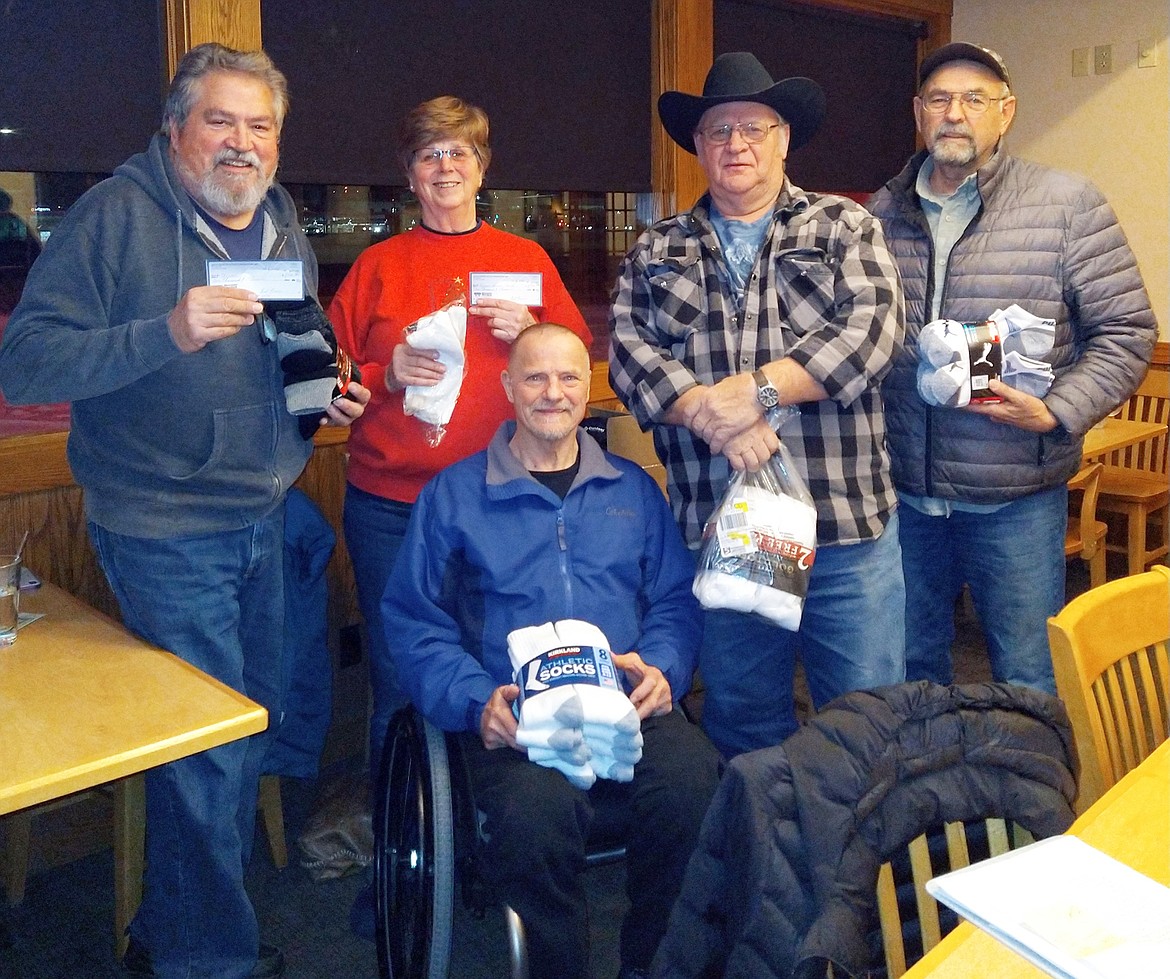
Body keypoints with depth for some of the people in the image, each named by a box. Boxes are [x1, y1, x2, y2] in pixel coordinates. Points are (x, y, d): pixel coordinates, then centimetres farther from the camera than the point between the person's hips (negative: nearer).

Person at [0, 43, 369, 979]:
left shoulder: (285, 227, 9)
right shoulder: (117, 213, -12)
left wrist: (327, 394, 1)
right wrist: (167, 333, -31)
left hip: (262, 518, 7)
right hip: (165, 530, -7)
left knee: (249, 728, 17)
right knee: (208, 748, -1)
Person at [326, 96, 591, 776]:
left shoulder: (526, 259, 11)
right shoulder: (379, 265, 9)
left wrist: (531, 335, -7)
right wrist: (386, 375, -11)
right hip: (390, 508, 0)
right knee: (398, 687, 5)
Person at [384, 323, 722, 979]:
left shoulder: (633, 489, 21)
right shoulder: (454, 494, 12)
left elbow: (676, 599, 16)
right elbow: (415, 624, 6)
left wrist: (662, 668, -5)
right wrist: (477, 701, -10)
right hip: (517, 717, -2)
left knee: (693, 785, -30)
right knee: (533, 817, -34)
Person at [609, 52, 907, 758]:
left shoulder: (845, 228, 6)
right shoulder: (656, 253, 11)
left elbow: (873, 324, -10)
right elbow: (630, 350, -2)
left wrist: (756, 390, -19)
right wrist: (715, 417, -18)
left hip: (847, 523, -1)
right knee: (742, 721, 16)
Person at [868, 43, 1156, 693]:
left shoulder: (1068, 205, -5)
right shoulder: (881, 214, 6)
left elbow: (1127, 331, -4)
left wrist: (1057, 412, -18)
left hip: (1015, 498, -3)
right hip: (903, 492, 4)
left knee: (1029, 686, 8)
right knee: (909, 672, 19)